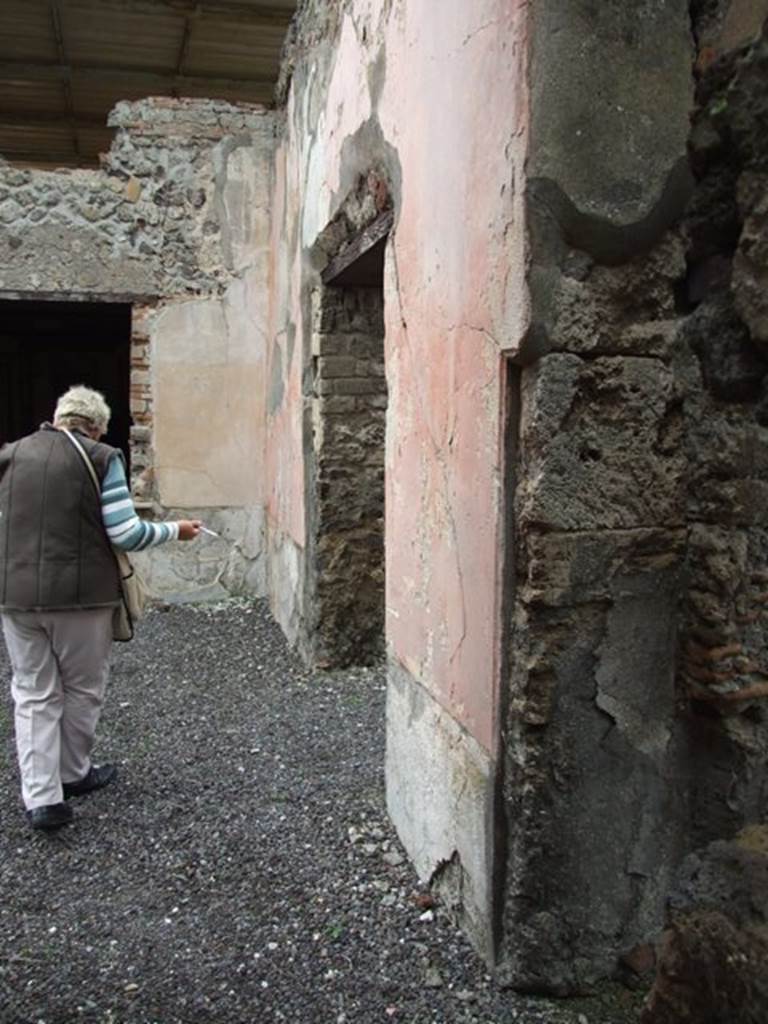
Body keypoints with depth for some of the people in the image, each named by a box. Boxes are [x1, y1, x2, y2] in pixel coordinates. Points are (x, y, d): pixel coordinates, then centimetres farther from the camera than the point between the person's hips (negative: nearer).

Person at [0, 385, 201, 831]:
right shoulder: (101, 458, -6)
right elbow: (126, 534, -10)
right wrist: (175, 530, 6)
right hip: (80, 594, -3)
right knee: (83, 690, 16)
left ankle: (42, 797, 10)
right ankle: (73, 775, 32)